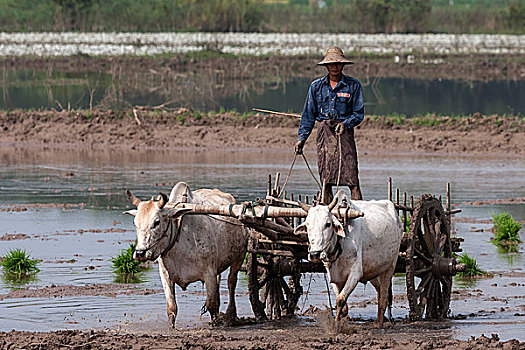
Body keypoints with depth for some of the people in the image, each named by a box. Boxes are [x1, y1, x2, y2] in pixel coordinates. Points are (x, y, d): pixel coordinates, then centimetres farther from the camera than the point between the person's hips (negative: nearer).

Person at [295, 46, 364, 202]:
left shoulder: (353, 85, 3)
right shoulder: (317, 86, 10)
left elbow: (359, 113, 3)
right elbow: (308, 115, 13)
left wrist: (345, 124, -15)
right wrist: (302, 138, 7)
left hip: (344, 132, -2)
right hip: (324, 132, 2)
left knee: (351, 176, -11)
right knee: (325, 179, -1)